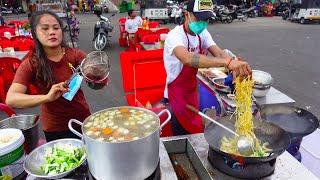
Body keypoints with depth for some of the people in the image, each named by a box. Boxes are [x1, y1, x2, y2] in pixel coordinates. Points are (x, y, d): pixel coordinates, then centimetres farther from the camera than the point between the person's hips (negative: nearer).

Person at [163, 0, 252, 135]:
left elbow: (219, 53, -13)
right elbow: (187, 58, -45)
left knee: (193, 133, 20)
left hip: (192, 93, 7)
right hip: (176, 96, -7)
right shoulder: (175, 36, -24)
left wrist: (235, 67, -35)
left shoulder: (202, 33, -1)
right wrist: (227, 62, -55)